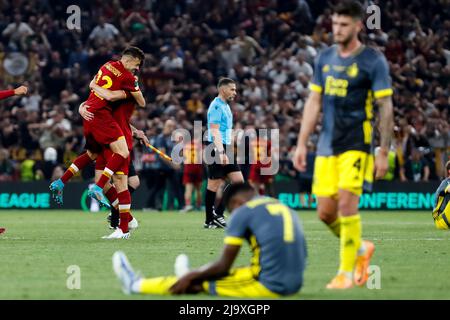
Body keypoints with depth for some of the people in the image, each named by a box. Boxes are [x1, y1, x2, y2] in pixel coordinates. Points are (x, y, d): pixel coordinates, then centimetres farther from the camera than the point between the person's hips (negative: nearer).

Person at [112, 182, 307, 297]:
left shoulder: (243, 211, -4)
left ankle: (136, 285, 31)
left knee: (204, 280, 14)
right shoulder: (285, 209, 17)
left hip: (268, 286, -6)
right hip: (294, 285, 6)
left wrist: (191, 277, 13)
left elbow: (224, 266, -5)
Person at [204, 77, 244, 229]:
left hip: (226, 149, 10)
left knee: (238, 180, 3)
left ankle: (218, 213, 7)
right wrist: (221, 152, -27)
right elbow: (214, 131, -20)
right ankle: (209, 221, 3)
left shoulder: (225, 106, 19)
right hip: (216, 149, -10)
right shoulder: (216, 106, -12)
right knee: (214, 184, -4)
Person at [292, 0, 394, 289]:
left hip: (356, 145, -5)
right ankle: (361, 249, 27)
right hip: (327, 146, 5)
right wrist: (302, 144, 9)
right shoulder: (325, 58, 10)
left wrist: (384, 153, -10)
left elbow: (386, 108, -6)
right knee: (325, 211, 1)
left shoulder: (373, 61, -6)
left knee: (347, 203, -14)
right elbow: (314, 103, 14)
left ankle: (347, 273, -4)